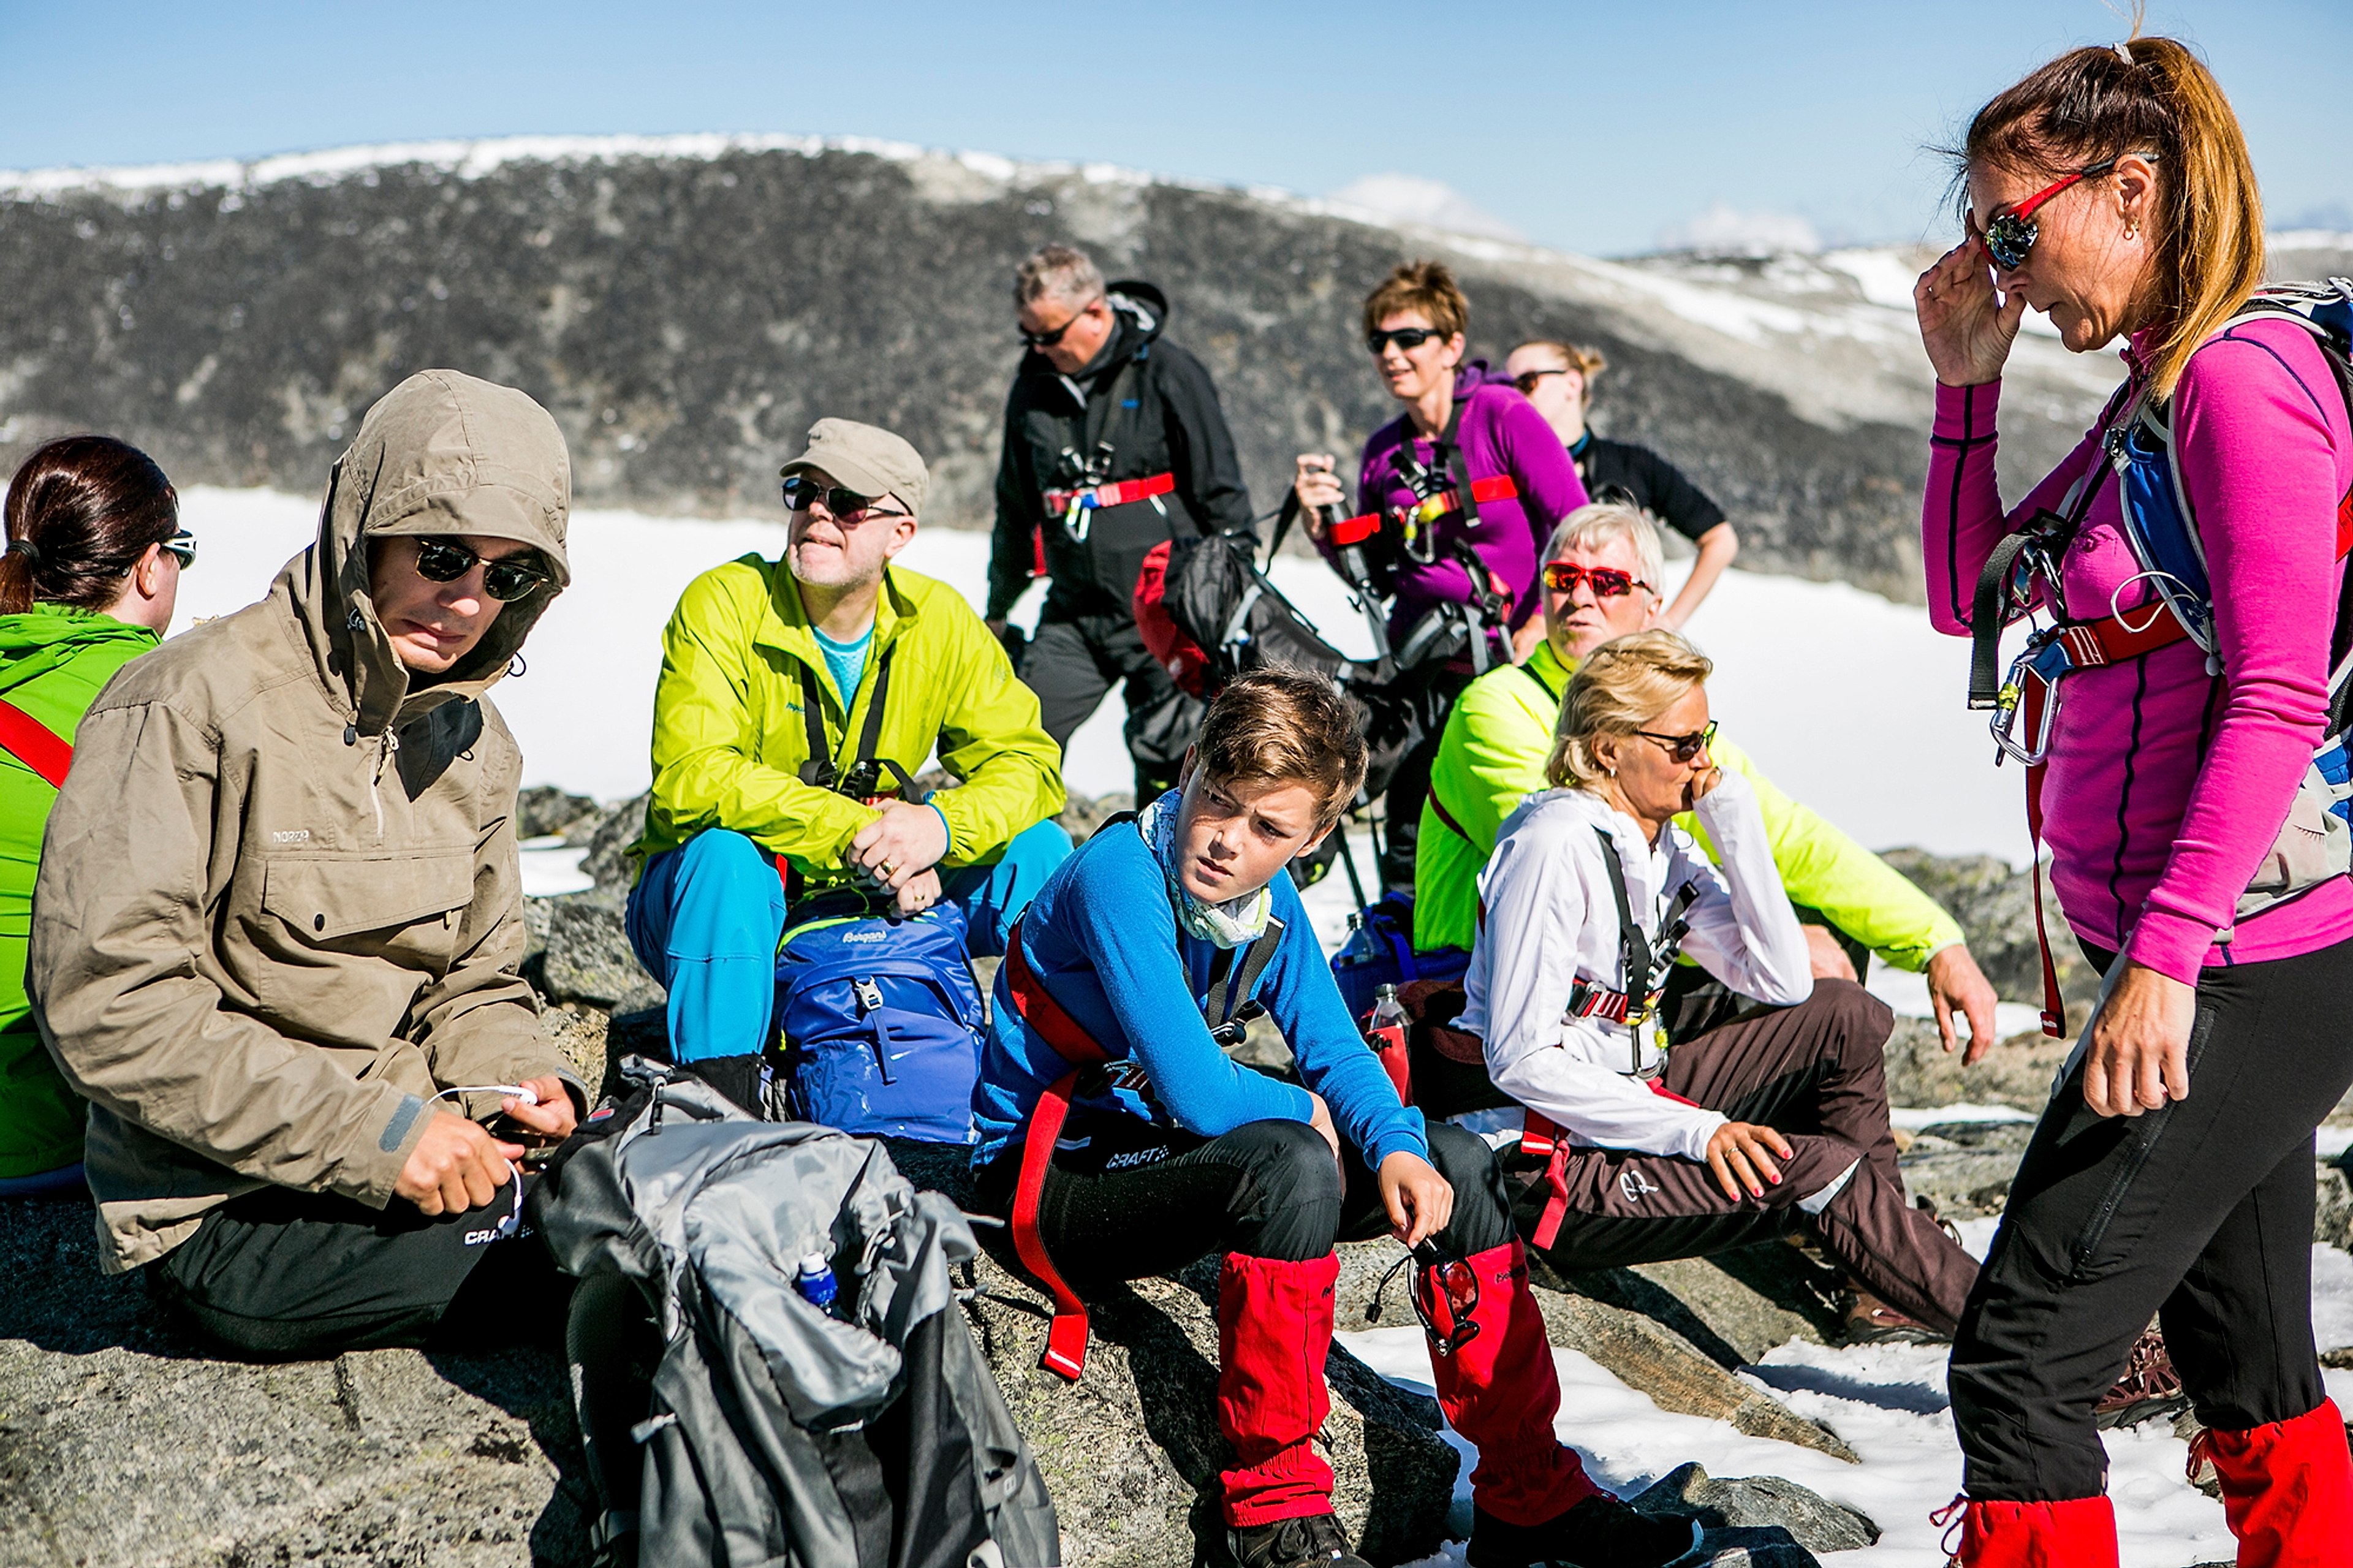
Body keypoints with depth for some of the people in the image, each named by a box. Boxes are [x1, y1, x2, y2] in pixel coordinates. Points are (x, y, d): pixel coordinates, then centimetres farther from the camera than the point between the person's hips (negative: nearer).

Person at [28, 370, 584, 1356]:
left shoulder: (472, 739, 12)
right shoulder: (190, 705, -13)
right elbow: (105, 1003, -19)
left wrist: (518, 1081, -5)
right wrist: (370, 1134, -22)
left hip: (414, 1160, 8)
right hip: (221, 1222, -8)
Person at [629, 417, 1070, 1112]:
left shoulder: (940, 621, -4)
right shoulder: (724, 604, -16)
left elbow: (1027, 762, -7)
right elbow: (691, 778, -27)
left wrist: (940, 824, -28)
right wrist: (851, 829, -34)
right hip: (727, 900, -3)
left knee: (1036, 849, -12)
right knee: (725, 852, -37)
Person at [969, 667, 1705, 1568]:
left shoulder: (1269, 899, 0)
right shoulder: (1119, 876, -26)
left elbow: (1336, 1052, 4)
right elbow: (1196, 1092, -31)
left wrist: (1397, 1149, -17)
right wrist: (1302, 1110, -11)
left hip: (1165, 1152, 9)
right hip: (1051, 1179, -8)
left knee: (1455, 1161, 0)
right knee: (1290, 1162, -36)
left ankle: (1528, 1493, 7)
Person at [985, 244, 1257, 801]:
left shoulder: (1168, 374, -6)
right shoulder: (1034, 384, 10)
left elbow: (1223, 494, -3)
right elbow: (1015, 504, 23)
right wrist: (998, 608, 27)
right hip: (1071, 616, 5)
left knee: (1169, 761, -1)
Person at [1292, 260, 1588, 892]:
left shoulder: (1502, 416, -5)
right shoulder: (1384, 452, 10)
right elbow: (1376, 578, 16)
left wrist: (1541, 625, -16)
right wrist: (1324, 526, -1)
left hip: (1515, 667, -4)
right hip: (1426, 672, 4)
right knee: (1410, 838, 2)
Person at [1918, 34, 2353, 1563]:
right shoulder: (2154, 394, 14)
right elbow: (1968, 598, 19)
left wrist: (2167, 955, -24)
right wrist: (1968, 379, 10)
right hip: (2230, 970, 10)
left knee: (2021, 1358, -8)